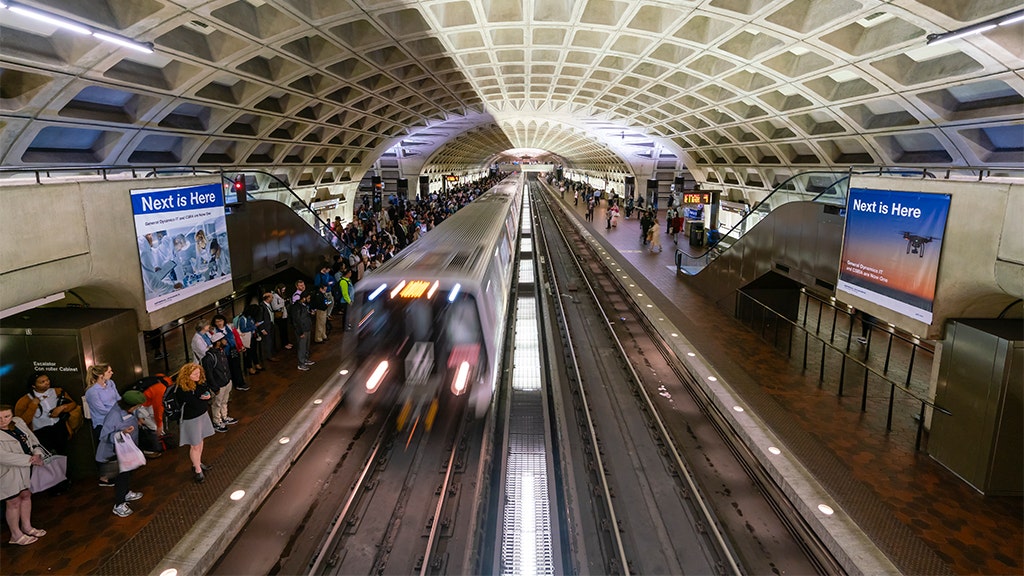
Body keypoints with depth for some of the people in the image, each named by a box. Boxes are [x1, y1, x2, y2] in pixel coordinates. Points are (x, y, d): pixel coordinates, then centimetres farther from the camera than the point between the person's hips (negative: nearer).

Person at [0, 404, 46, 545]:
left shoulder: (18, 422, -1)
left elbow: (33, 440, 6)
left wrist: (37, 454, -13)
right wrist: (30, 459, -26)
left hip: (26, 469, 7)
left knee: (26, 496, 19)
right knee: (14, 502, 7)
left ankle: (26, 527, 38)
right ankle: (16, 535, 25)